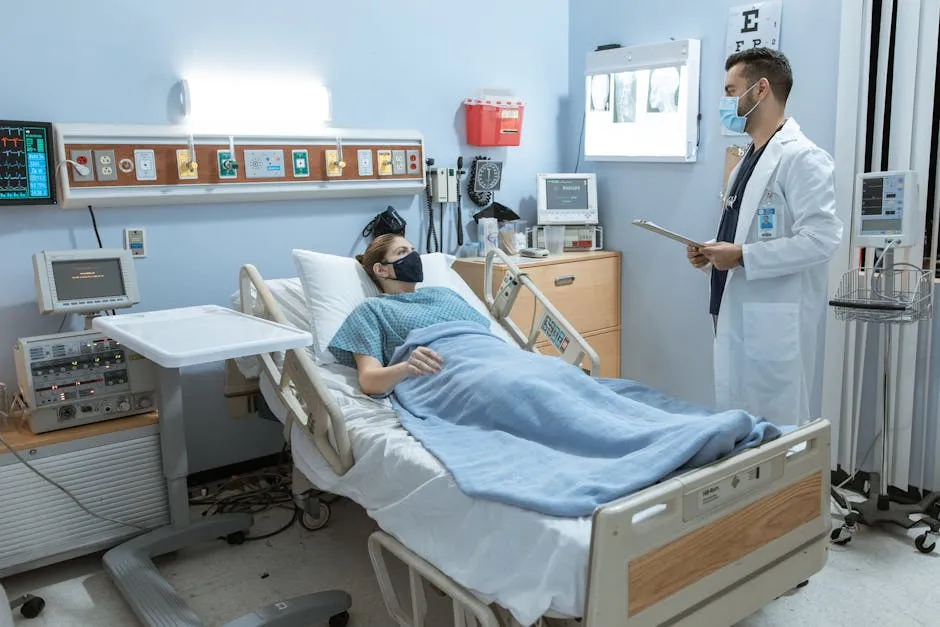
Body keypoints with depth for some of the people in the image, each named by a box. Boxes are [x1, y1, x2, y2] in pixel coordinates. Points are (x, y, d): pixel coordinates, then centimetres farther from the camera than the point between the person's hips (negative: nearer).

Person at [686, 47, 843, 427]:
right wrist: (714, 256, 7)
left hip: (777, 324, -9)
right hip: (737, 318, 9)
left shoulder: (801, 157, -11)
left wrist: (742, 256, -18)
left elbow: (821, 239, -21)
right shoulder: (748, 160, 17)